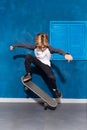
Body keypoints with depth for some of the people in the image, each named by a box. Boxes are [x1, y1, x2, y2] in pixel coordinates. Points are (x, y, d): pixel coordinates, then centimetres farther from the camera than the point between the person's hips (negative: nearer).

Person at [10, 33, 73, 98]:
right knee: (28, 56, -25)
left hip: (46, 65, -2)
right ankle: (28, 74, -11)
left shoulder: (49, 48, -26)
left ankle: (55, 89, 10)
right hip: (38, 63, 2)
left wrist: (65, 54, -63)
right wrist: (14, 46, 0)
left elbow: (58, 50, -42)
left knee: (52, 77, -25)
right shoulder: (35, 47, -19)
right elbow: (24, 45, -9)